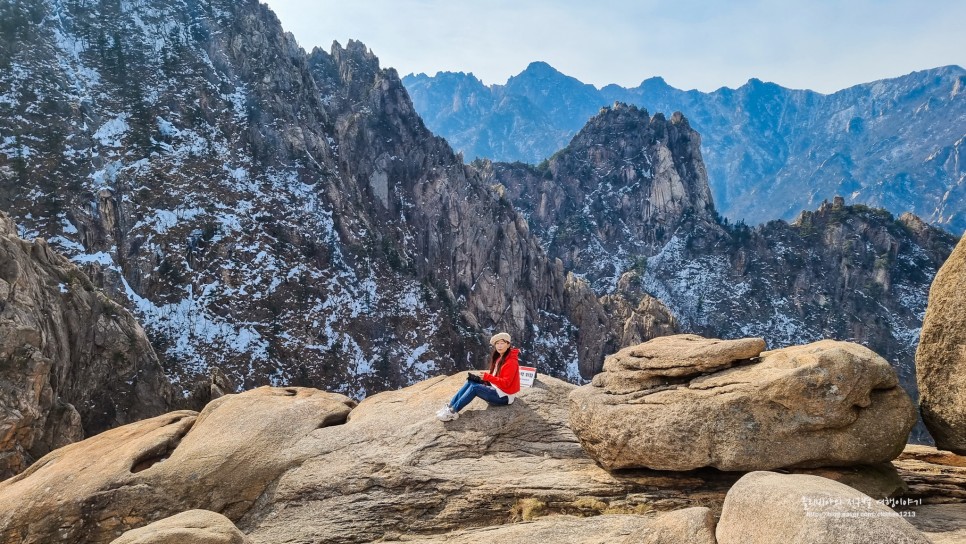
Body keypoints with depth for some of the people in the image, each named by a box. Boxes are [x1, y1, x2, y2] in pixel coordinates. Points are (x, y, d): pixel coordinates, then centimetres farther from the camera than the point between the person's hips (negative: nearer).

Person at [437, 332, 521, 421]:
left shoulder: (511, 362, -19)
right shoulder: (499, 358, 11)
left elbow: (505, 383, -24)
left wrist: (487, 377, -29)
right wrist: (480, 378, -3)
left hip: (504, 396, -9)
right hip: (496, 389, 9)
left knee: (475, 388, -22)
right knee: (471, 382, -6)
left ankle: (453, 411, -19)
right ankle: (450, 406, -11)